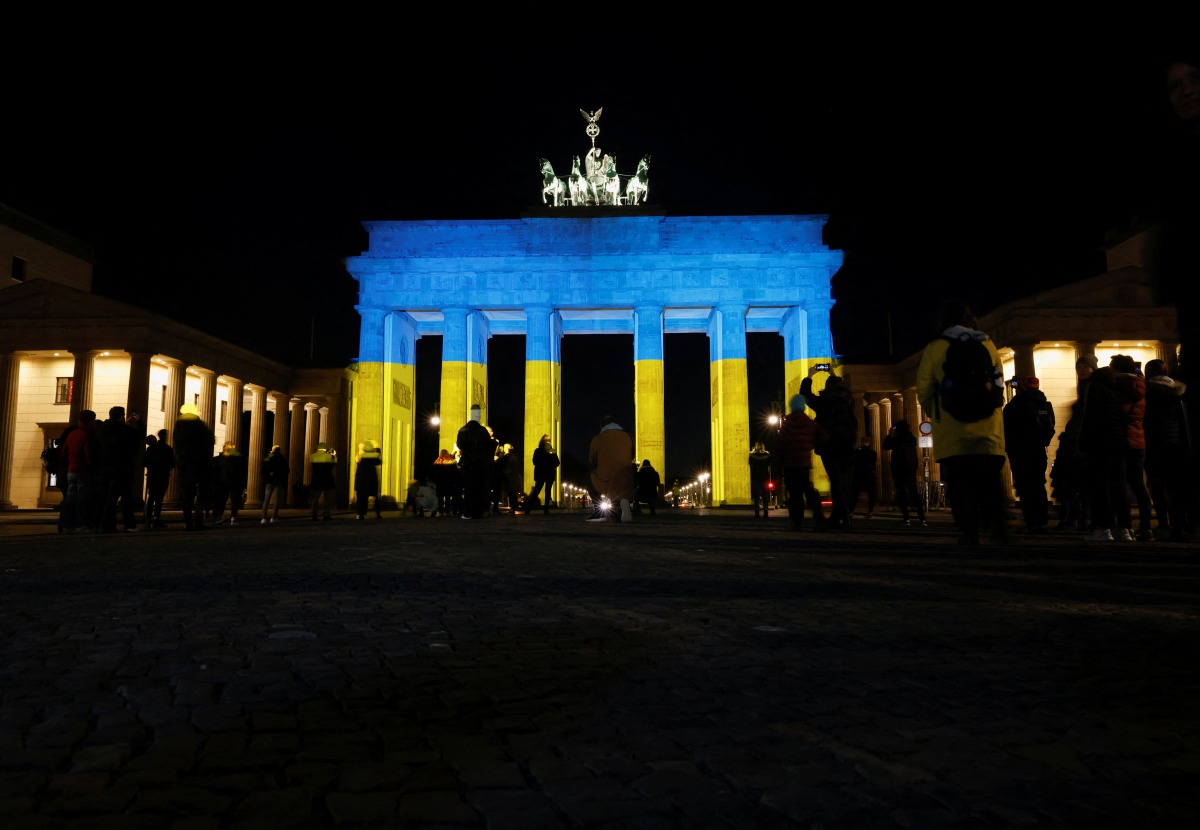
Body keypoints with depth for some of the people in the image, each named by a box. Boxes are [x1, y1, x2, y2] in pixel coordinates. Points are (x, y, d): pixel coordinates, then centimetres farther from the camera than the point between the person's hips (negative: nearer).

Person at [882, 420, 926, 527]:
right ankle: (922, 519, -5)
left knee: (901, 494, 0)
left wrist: (889, 435, 3)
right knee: (914, 494, 5)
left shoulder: (896, 439, -8)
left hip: (899, 470, -4)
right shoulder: (912, 439, 6)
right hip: (911, 470, 4)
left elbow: (884, 447, -1)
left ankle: (906, 519, -7)